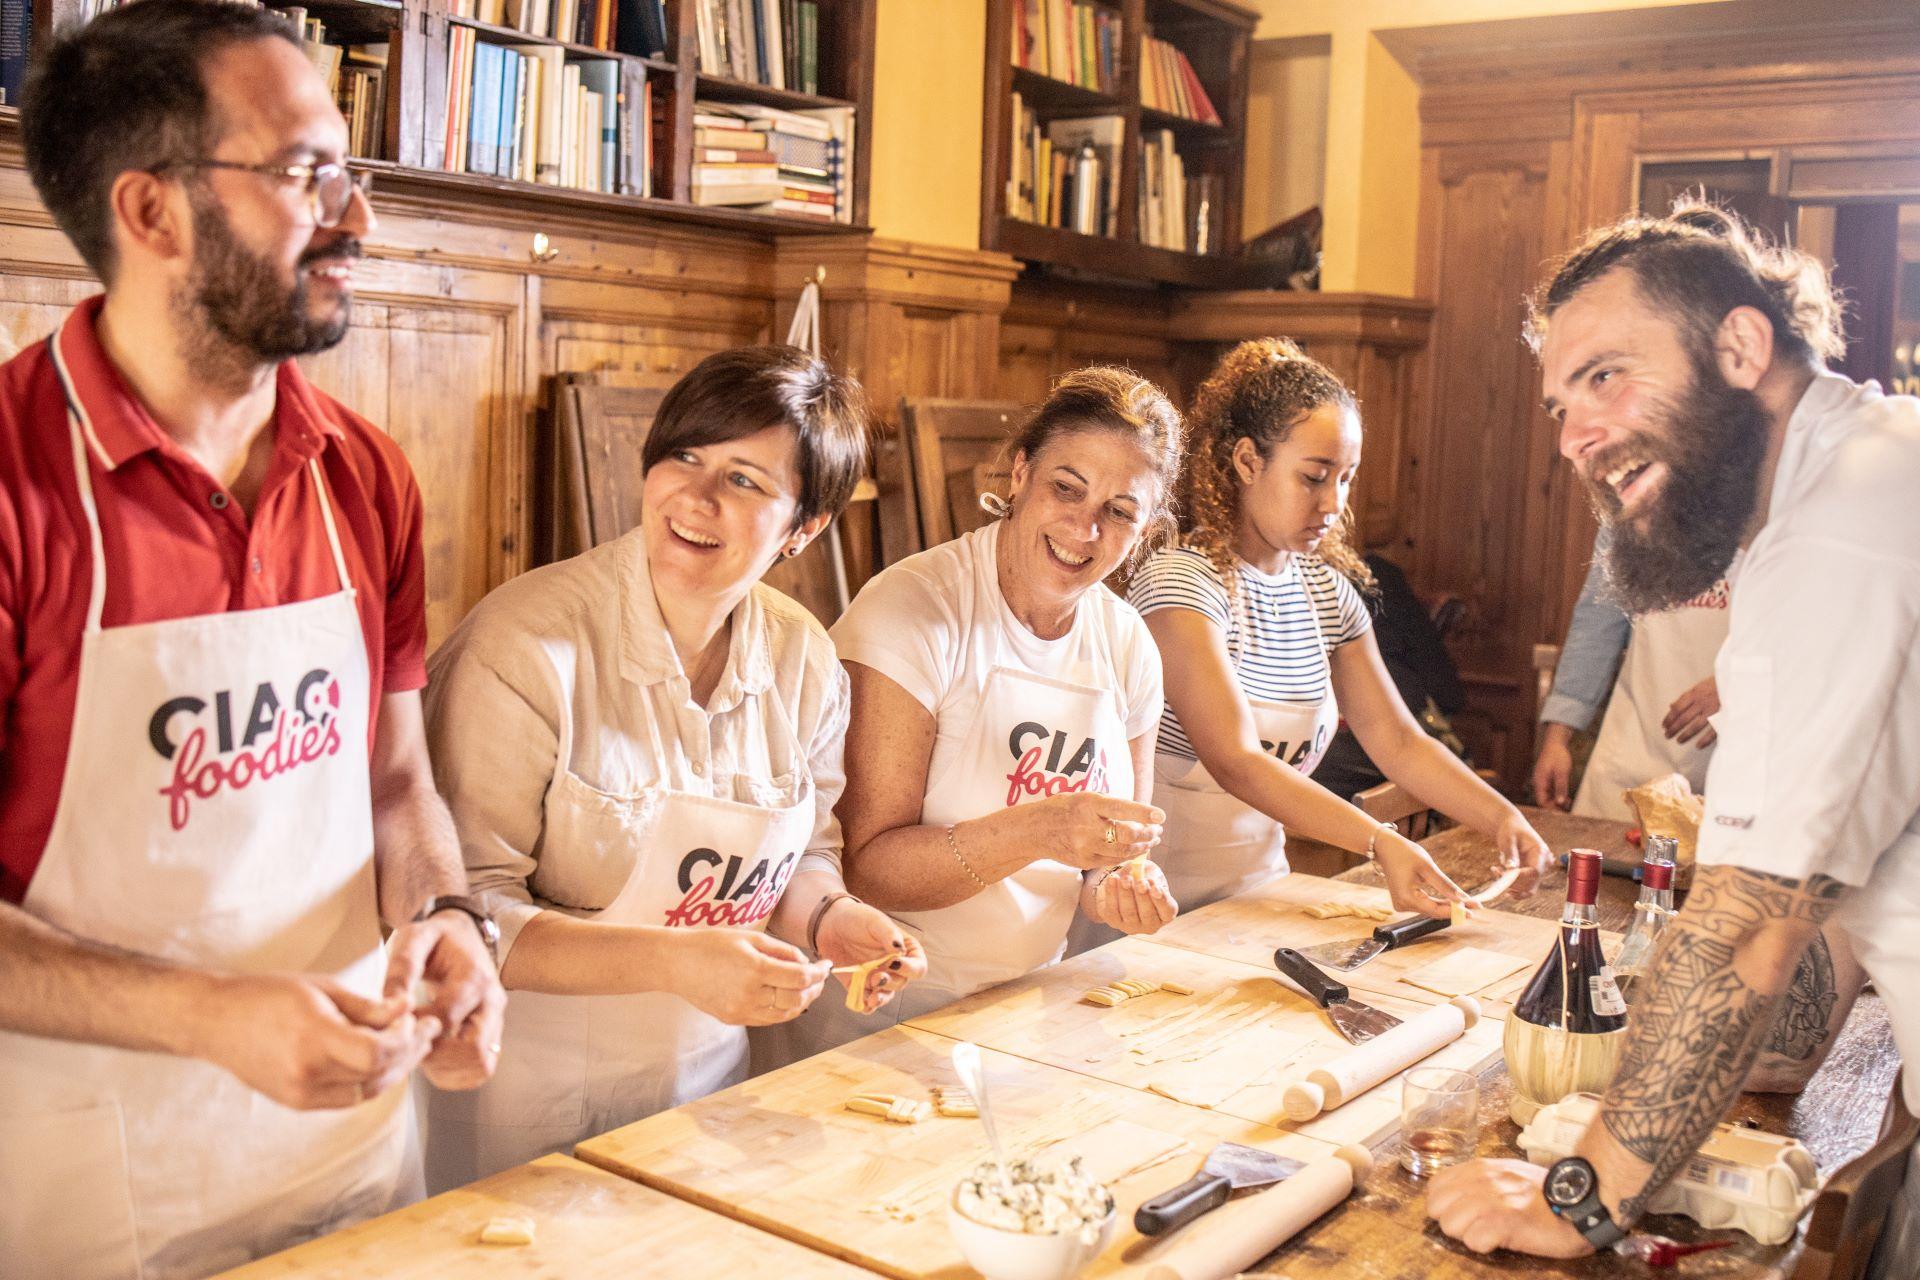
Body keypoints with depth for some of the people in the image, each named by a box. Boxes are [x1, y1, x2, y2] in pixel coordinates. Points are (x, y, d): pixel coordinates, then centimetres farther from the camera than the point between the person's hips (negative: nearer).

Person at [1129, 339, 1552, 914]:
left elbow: (1399, 741, 8)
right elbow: (1236, 763, -24)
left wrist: (1501, 818, -8)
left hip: (1259, 887, 6)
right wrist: (1381, 842, -32)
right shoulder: (1182, 580, -16)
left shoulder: (1327, 590, 8)